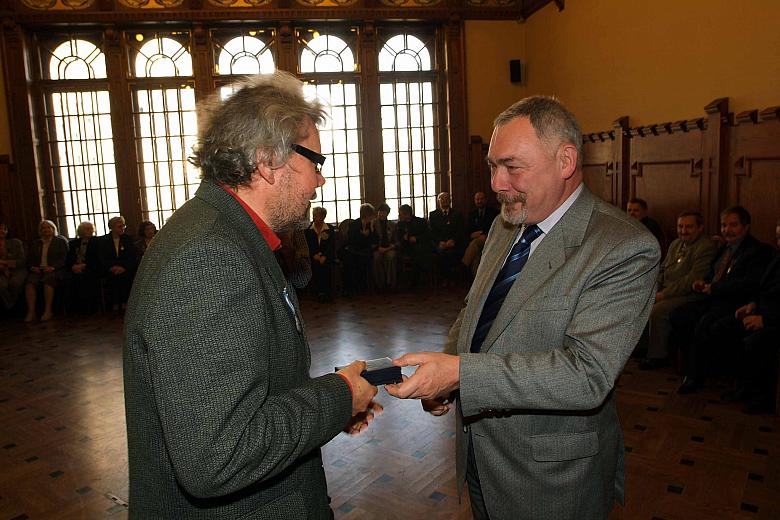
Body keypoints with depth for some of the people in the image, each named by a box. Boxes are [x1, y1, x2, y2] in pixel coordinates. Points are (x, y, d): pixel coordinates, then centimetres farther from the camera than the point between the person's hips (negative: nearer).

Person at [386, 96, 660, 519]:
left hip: (551, 479, -6)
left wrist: (459, 372, -35)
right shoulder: (505, 226, 2)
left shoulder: (625, 249, -22)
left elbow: (587, 373, -29)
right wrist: (441, 377, -5)